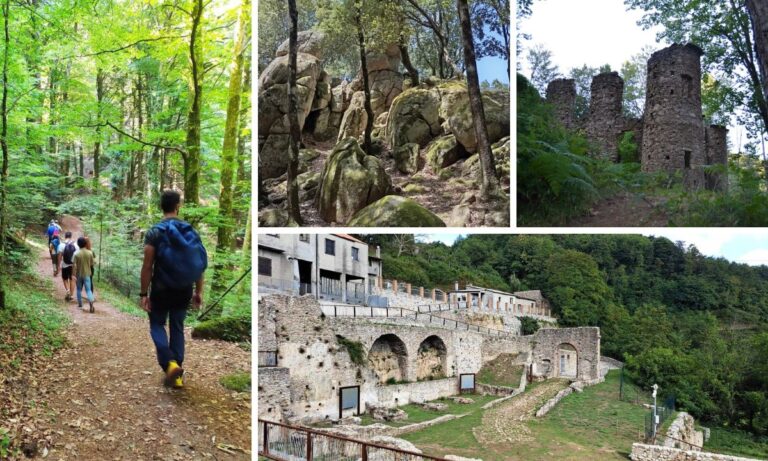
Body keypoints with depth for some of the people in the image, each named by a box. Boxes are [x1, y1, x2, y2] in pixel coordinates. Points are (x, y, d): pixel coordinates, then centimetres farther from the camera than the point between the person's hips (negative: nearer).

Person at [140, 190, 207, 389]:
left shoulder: (154, 232, -9)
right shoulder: (190, 231, 1)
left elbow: (147, 266, -12)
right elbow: (200, 264, 2)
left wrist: (144, 294, -6)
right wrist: (199, 292, 10)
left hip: (162, 290, -3)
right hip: (184, 290, 3)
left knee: (157, 325, 14)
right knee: (177, 328, 14)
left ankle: (170, 363, -9)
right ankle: (177, 375, 15)